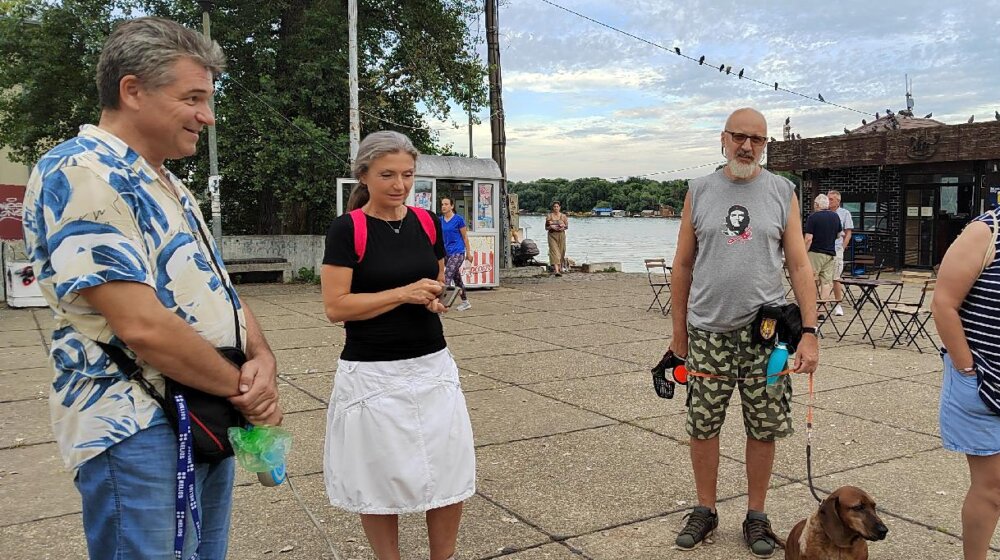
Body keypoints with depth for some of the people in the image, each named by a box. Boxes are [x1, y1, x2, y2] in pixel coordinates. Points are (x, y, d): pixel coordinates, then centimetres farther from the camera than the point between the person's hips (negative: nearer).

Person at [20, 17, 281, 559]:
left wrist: (262, 362, -7)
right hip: (137, 429, -9)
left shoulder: (169, 186, 14)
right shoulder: (77, 173, -16)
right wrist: (244, 387, -13)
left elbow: (221, 292, 13)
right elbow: (142, 326, -25)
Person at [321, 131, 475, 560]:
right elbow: (335, 307, -14)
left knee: (450, 473, 8)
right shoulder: (347, 229, -9)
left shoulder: (427, 223, 5)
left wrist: (438, 297, -4)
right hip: (372, 373, -4)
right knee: (380, 478, 8)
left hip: (432, 364, 5)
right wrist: (404, 293, -21)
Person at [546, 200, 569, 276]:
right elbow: (546, 228, 5)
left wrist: (563, 227, -12)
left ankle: (560, 268, 32)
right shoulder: (549, 216, 2)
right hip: (552, 235, -2)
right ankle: (557, 271, -21)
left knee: (561, 252, 9)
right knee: (554, 252, -12)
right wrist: (551, 227, -15)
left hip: (561, 235, 2)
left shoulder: (563, 216, 4)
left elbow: (567, 226, 9)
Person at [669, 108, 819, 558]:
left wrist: (810, 331, -7)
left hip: (765, 330, 0)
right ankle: (705, 510, 24)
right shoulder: (699, 192, 6)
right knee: (702, 425, 6)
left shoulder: (782, 192, 4)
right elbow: (682, 266, 8)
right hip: (707, 331, 1)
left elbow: (799, 266, 2)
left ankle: (756, 516, 24)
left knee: (763, 428, 6)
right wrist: (678, 331, 8)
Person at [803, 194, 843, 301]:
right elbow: (839, 234, 17)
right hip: (831, 253, 5)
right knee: (827, 281, 5)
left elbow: (809, 238, -15)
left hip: (815, 253, -5)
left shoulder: (813, 217, -10)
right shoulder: (835, 216, 7)